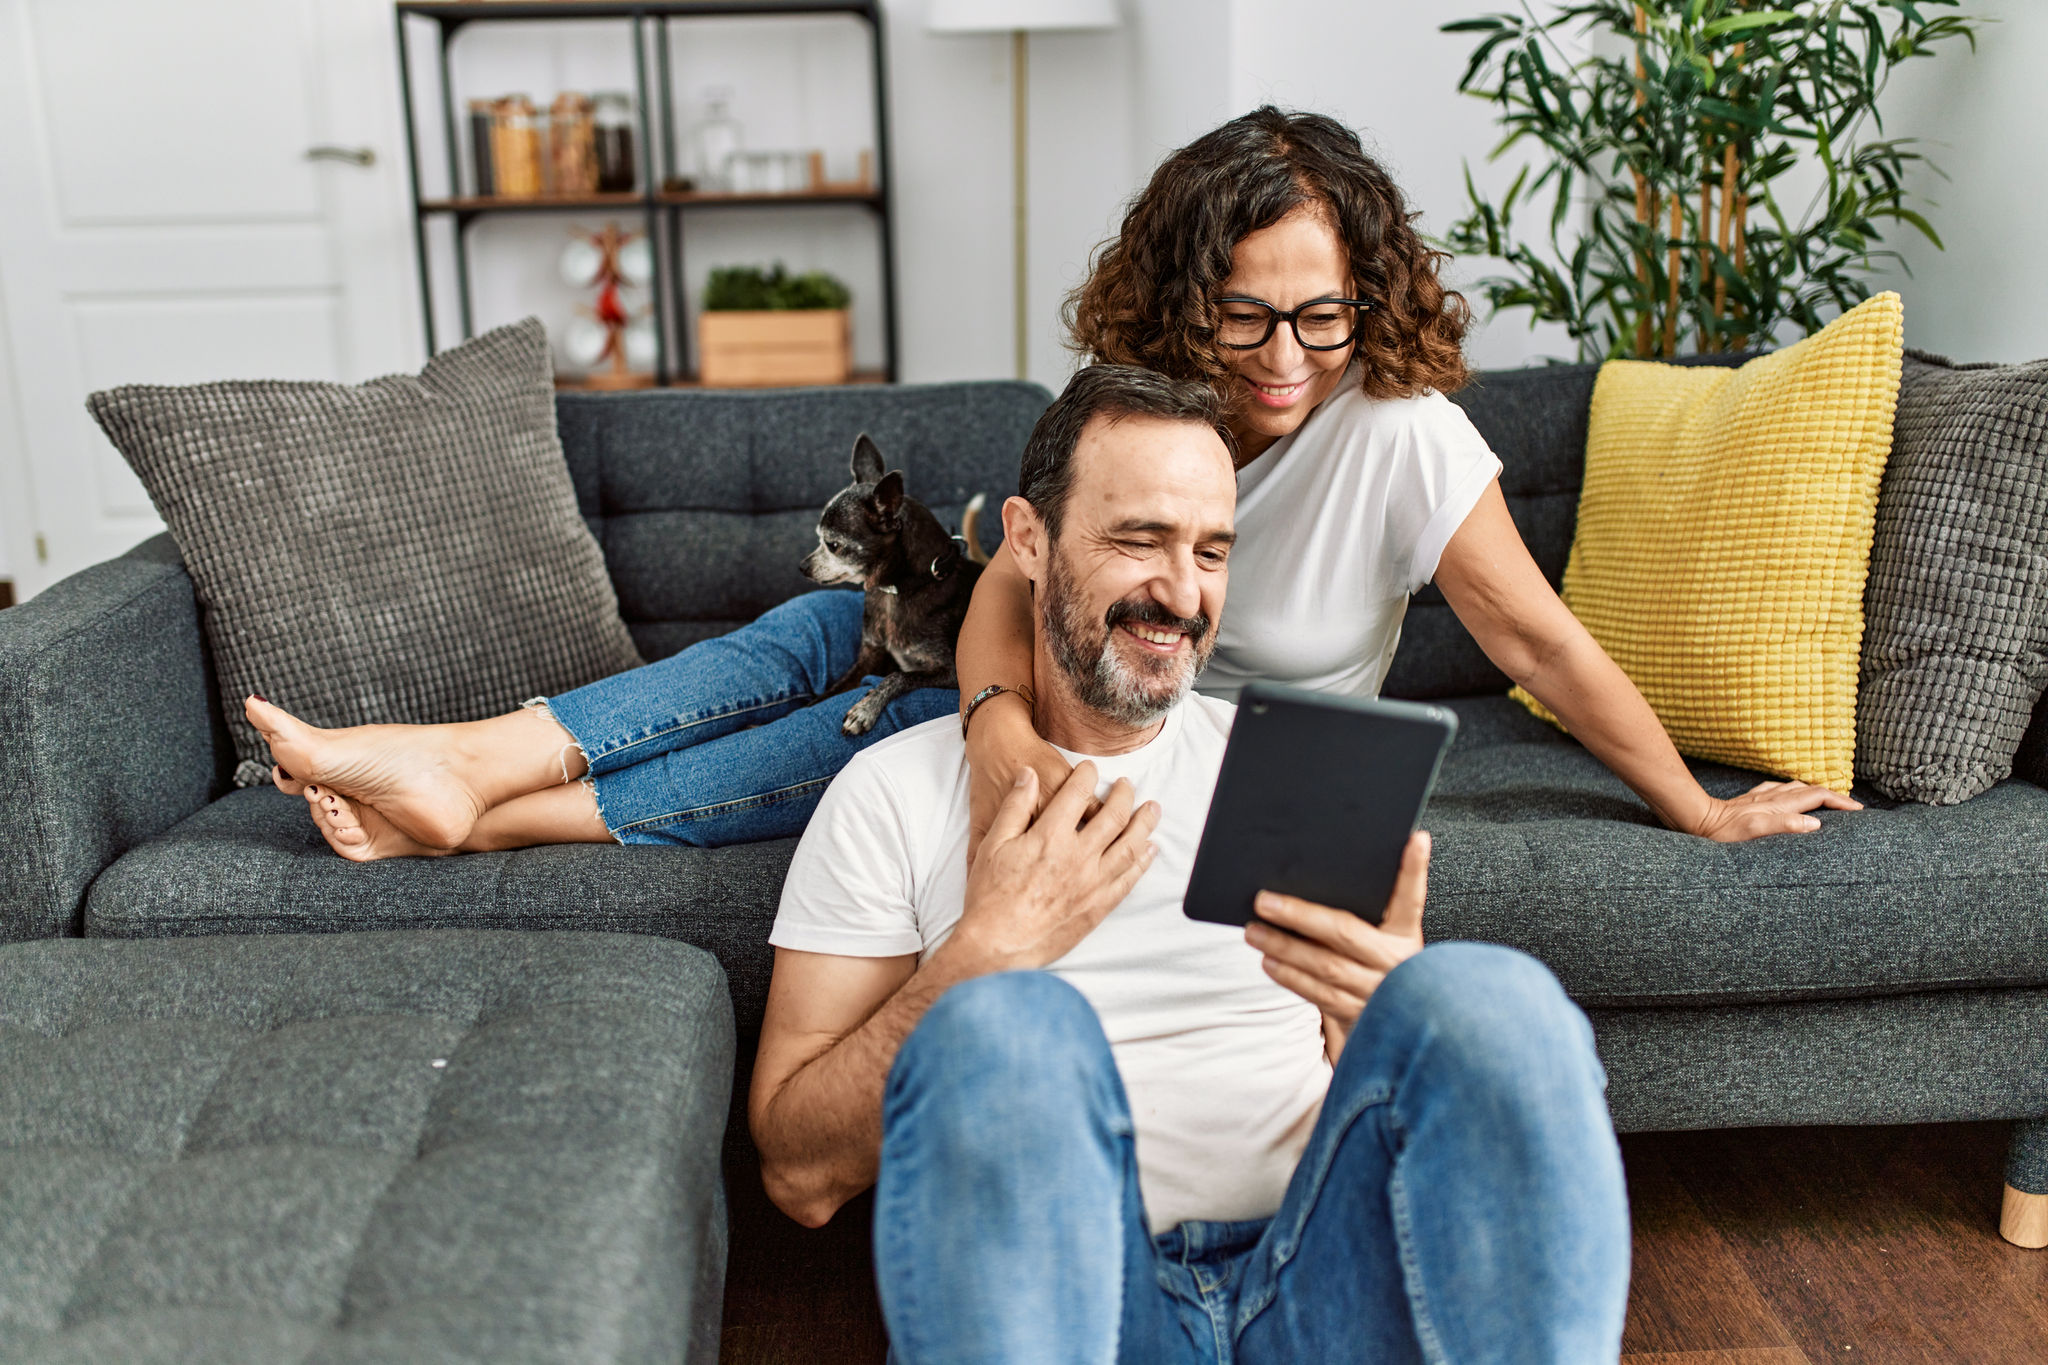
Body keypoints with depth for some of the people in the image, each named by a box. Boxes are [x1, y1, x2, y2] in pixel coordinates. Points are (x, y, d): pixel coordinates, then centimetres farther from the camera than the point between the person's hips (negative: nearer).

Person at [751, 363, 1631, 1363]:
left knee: (1490, 994, -28)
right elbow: (800, 1175, 2)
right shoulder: (896, 794, 8)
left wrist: (1398, 1011, -12)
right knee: (998, 1025, -34)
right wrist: (990, 947, -9)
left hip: (1310, 1282, 2)